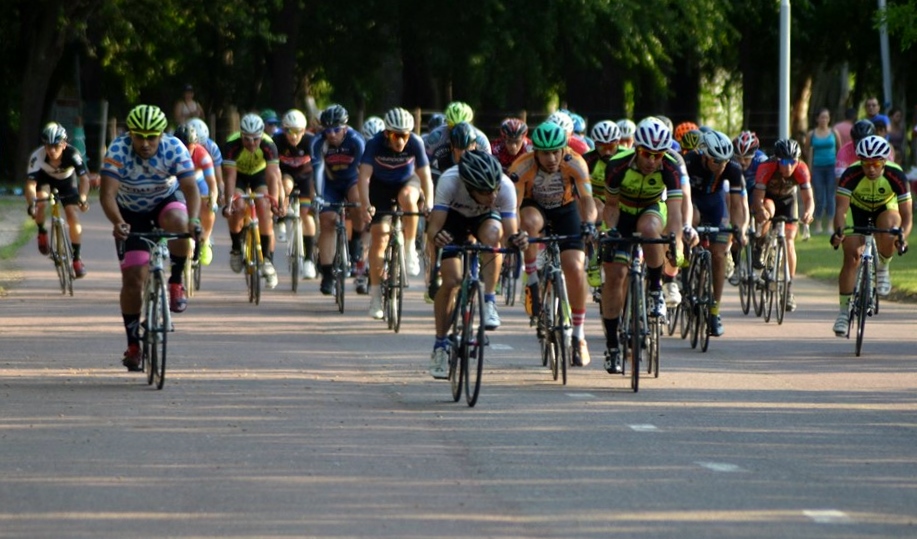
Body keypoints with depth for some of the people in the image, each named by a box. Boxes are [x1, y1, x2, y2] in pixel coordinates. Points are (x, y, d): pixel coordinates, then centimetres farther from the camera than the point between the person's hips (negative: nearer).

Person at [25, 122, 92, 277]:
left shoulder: (72, 155, -36)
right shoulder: (37, 156, -36)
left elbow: (84, 178, -39)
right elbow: (30, 184, -38)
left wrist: (82, 199, -57)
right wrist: (31, 204, -55)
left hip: (67, 182, 0)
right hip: (46, 180, 0)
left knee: (73, 217, -13)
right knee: (41, 202, -30)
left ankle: (77, 257, 3)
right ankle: (42, 232, -1)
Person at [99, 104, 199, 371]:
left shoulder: (174, 149, -26)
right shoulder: (118, 150, -29)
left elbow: (191, 188, -32)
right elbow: (108, 193, -36)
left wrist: (193, 219, -51)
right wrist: (117, 222, -56)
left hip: (167, 202, 0)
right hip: (131, 213, 0)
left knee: (178, 222, -37)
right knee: (132, 279, -7)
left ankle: (175, 284, -15)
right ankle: (133, 345, 7)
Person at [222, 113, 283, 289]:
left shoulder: (268, 145, -32)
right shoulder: (232, 145, -34)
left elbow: (273, 176, -36)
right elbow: (230, 176, -36)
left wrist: (274, 202, -48)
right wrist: (229, 202, -47)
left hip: (259, 174, 0)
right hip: (238, 174, 0)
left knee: (263, 208, -21)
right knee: (238, 207, -26)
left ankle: (268, 259, -13)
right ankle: (236, 248, -1)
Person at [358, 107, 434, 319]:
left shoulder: (415, 143, -26)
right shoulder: (375, 144, -28)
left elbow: (425, 176, -27)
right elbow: (364, 176, -33)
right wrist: (366, 205, -46)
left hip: (407, 182, 0)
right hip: (381, 186, 0)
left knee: (407, 198, -37)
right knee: (379, 237, -9)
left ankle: (410, 249, -17)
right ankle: (375, 294, -1)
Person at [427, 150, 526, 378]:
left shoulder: (505, 187, -35)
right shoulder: (449, 181, -39)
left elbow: (509, 233, -34)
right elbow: (433, 228, -40)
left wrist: (514, 240, -56)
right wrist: (436, 237, -62)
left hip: (485, 217, 1)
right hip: (453, 216, -1)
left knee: (492, 234, -35)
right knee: (451, 280, -15)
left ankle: (489, 303, -23)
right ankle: (440, 345, 2)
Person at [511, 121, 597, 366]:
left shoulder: (575, 164, -28)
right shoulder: (523, 167, -31)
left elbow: (586, 199, -34)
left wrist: (588, 225, -54)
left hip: (565, 210, 1)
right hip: (534, 207, -1)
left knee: (575, 268, -13)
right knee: (529, 222, -38)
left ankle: (578, 336, 1)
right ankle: (532, 281, -19)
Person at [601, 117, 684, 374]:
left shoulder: (670, 169, -29)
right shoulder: (618, 166, -28)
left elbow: (674, 209, -38)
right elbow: (611, 205, -14)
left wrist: (676, 243, -53)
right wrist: (612, 232, -31)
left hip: (652, 211, -1)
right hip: (623, 214, 1)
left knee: (648, 229, -37)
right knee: (614, 275, -9)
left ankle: (656, 289, -17)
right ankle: (611, 345, 1)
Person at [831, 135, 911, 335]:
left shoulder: (896, 176, -30)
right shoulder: (851, 174, -31)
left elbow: (907, 215, -29)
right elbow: (841, 208, -35)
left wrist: (903, 235, -49)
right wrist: (838, 231, -54)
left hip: (885, 210, 0)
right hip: (857, 211, 0)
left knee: (889, 234, -35)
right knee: (851, 258, -13)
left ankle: (882, 268, -4)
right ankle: (844, 311, -2)